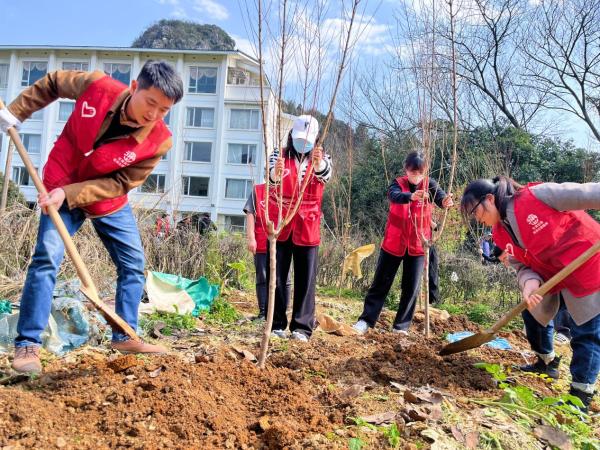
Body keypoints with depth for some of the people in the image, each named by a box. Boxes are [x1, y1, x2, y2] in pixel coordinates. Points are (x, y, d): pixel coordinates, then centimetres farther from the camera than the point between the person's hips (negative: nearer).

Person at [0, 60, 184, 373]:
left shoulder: (159, 140, -24)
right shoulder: (97, 86, -23)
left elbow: (121, 183, -20)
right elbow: (52, 83, -1)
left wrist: (70, 193, -28)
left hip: (109, 200, 2)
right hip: (61, 189, -2)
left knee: (134, 263, 2)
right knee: (46, 258, -12)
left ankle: (124, 336, 16)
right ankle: (28, 344, -2)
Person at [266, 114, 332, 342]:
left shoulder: (320, 159, 3)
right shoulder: (280, 155, 2)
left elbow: (326, 174, -21)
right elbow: (271, 174, -20)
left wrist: (318, 164, -45)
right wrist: (276, 173, -46)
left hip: (307, 228, 0)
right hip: (280, 226, 0)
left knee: (306, 279, 1)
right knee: (276, 277, 4)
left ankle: (302, 327, 7)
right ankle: (276, 324, 13)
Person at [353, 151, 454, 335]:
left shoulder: (429, 185, -3)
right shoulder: (398, 183, -7)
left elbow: (440, 197, -23)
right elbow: (394, 196, -30)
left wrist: (446, 201, -48)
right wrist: (411, 196, -51)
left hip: (418, 245, 1)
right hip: (394, 243, -1)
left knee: (412, 287, 5)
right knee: (381, 282, 6)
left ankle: (401, 327, 17)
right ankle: (366, 320, 14)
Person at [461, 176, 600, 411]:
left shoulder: (537, 195, -24)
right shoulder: (501, 234, -2)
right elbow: (523, 266, -3)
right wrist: (530, 283, -26)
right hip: (553, 277, 8)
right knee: (534, 313, 20)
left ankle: (581, 395, 8)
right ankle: (547, 362, 44)